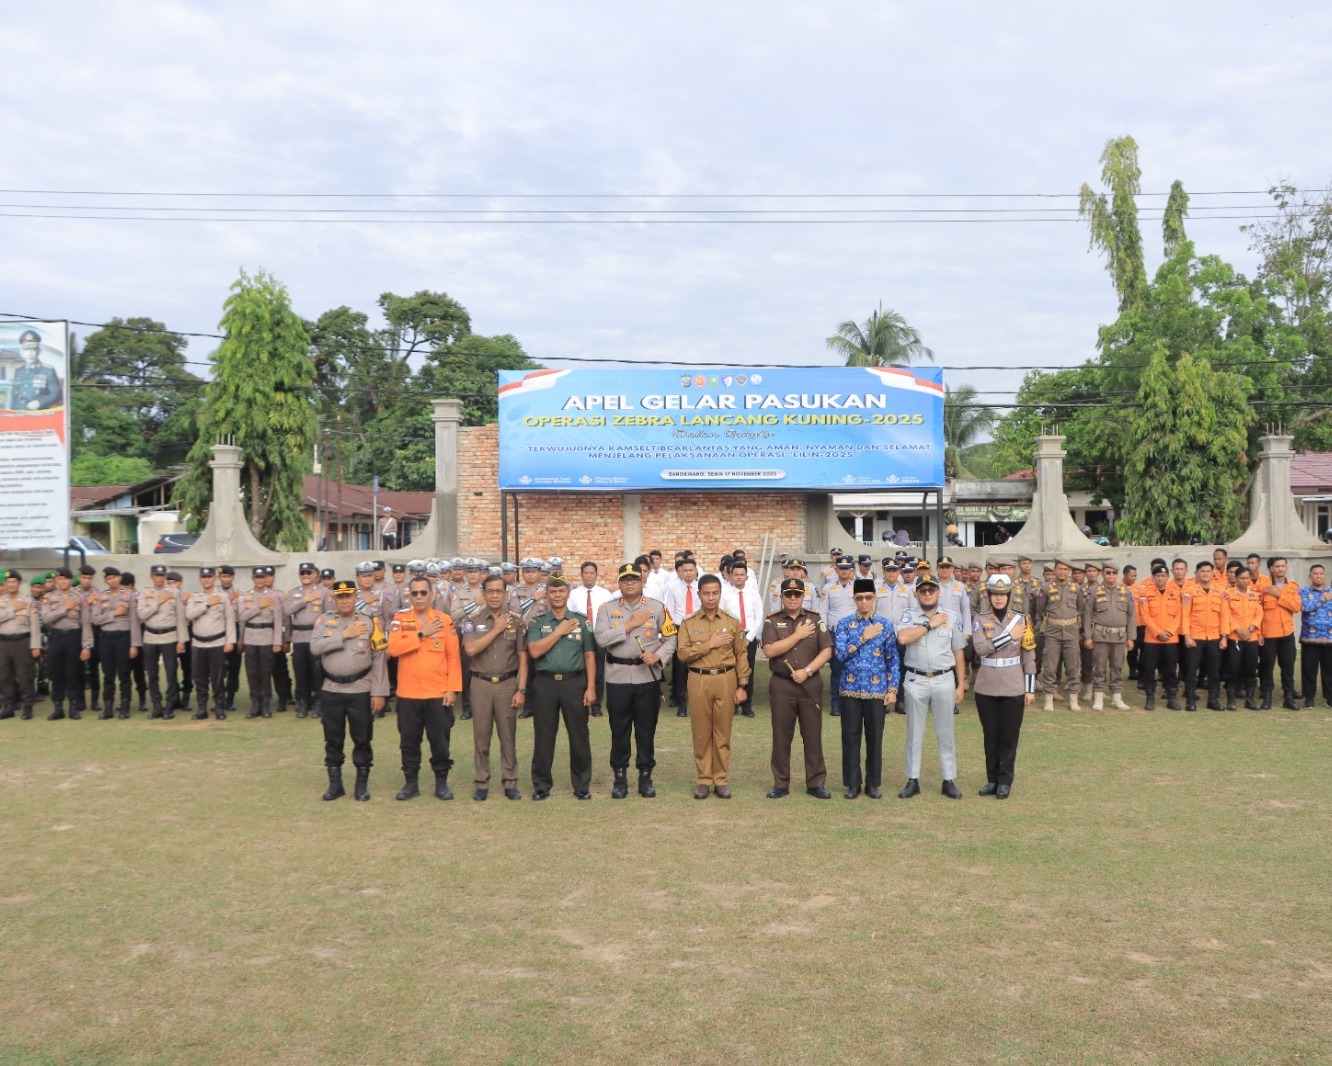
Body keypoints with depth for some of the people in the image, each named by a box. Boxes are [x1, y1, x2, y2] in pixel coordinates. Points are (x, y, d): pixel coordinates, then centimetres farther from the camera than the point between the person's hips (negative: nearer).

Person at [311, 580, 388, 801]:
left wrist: (379, 692, -8)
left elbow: (378, 659, -3)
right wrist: (344, 635, -16)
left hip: (361, 690, -1)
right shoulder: (324, 621, 4)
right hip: (331, 691, 2)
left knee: (362, 739, 5)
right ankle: (335, 783, 22)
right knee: (333, 739, 10)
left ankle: (362, 785, 17)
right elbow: (315, 647, -13)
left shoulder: (369, 622, -1)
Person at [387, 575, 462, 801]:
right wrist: (421, 634, -16)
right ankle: (411, 783, 21)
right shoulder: (399, 618, 1)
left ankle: (442, 783, 17)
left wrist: (452, 689, -7)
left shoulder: (445, 620, 0)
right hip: (408, 693, 1)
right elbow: (393, 649, -13)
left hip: (438, 693, -1)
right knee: (409, 741, 9)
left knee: (440, 741, 5)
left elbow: (453, 657, -1)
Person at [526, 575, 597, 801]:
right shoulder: (537, 623, 5)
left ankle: (582, 785, 15)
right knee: (543, 736, 6)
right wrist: (560, 631, -11)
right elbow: (534, 651, -10)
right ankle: (541, 785, 17)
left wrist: (591, 687, -3)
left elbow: (589, 655, 4)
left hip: (575, 682, 0)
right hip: (545, 683, 0)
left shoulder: (581, 621, 6)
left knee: (579, 735, 4)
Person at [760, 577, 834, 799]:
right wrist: (798, 635, -13)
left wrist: (807, 671, -12)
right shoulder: (772, 621, 2)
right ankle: (781, 783, 14)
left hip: (811, 684, 1)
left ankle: (816, 783, 13)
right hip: (781, 685, -1)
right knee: (781, 736, 5)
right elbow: (769, 651, -12)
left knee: (813, 735, 4)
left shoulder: (815, 620, 5)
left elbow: (827, 651, 0)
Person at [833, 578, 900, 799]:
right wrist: (863, 638, -14)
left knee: (875, 738, 6)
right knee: (851, 737, 4)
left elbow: (893, 660, 4)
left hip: (877, 690, 0)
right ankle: (852, 783, 15)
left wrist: (892, 689, -2)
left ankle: (874, 784, 17)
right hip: (851, 689, 0)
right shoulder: (844, 624, 1)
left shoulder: (885, 625, 2)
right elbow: (840, 653, -11)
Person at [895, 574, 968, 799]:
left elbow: (958, 653, 8)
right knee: (914, 732, 6)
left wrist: (961, 685, 4)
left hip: (944, 681, 1)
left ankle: (949, 781, 13)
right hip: (915, 681, -1)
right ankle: (913, 781, 13)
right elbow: (902, 638, -20)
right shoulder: (909, 617, 2)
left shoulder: (950, 618, 6)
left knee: (945, 733, 6)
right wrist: (930, 624, -14)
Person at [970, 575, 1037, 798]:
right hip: (986, 688, 1)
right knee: (990, 736, 9)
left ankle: (1005, 782, 14)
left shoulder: (1021, 621, 1)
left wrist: (1030, 689, -1)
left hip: (1013, 688, -1)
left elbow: (1029, 657, 2)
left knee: (1009, 737, 4)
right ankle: (992, 779, 20)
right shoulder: (980, 621, 1)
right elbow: (981, 648, -16)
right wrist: (1010, 636, -16)